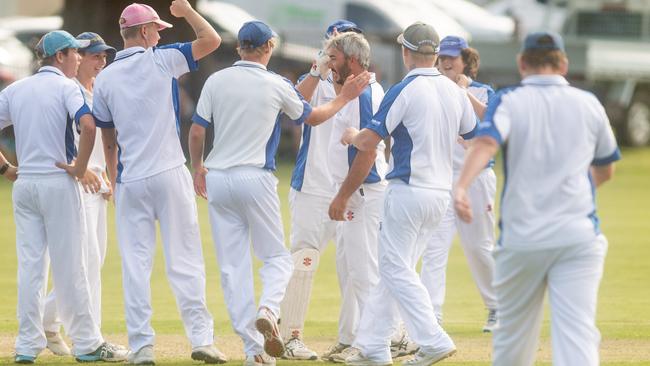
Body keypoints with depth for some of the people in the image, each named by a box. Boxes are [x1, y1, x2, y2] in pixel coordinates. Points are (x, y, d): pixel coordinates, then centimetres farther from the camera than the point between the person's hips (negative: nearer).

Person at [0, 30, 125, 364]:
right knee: (68, 266, -2)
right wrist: (79, 168, -12)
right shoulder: (65, 86, -5)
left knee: (30, 265, 7)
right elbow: (87, 125, -23)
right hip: (58, 183, -5)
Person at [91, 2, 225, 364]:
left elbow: (108, 140, 12)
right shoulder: (161, 60, -4)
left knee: (136, 263, 4)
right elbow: (211, 39, -5)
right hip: (170, 175, -3)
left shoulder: (105, 78, 7)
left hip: (130, 181, 3)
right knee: (184, 258, 0)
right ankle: (201, 337, -3)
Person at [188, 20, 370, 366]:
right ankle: (268, 310, -20)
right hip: (256, 179, -2)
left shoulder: (216, 81, 1)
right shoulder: (277, 85, -3)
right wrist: (344, 98, 27)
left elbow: (196, 132, 2)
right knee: (276, 256, 11)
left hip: (217, 180, 2)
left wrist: (197, 168, 19)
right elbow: (312, 117, 12)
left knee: (233, 265, 4)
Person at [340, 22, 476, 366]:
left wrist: (351, 136, 12)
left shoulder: (404, 91, -13)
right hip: (441, 193, 8)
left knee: (395, 268, -3)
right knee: (396, 268, 14)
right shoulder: (455, 92, 7)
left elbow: (368, 141, -10)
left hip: (408, 190, -8)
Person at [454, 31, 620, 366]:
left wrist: (461, 186, -35)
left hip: (521, 239, -1)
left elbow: (486, 141, -20)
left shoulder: (508, 101, 2)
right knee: (578, 336, -10)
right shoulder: (589, 104, 11)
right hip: (579, 236, 1)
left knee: (512, 337, 15)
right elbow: (605, 171, 24)